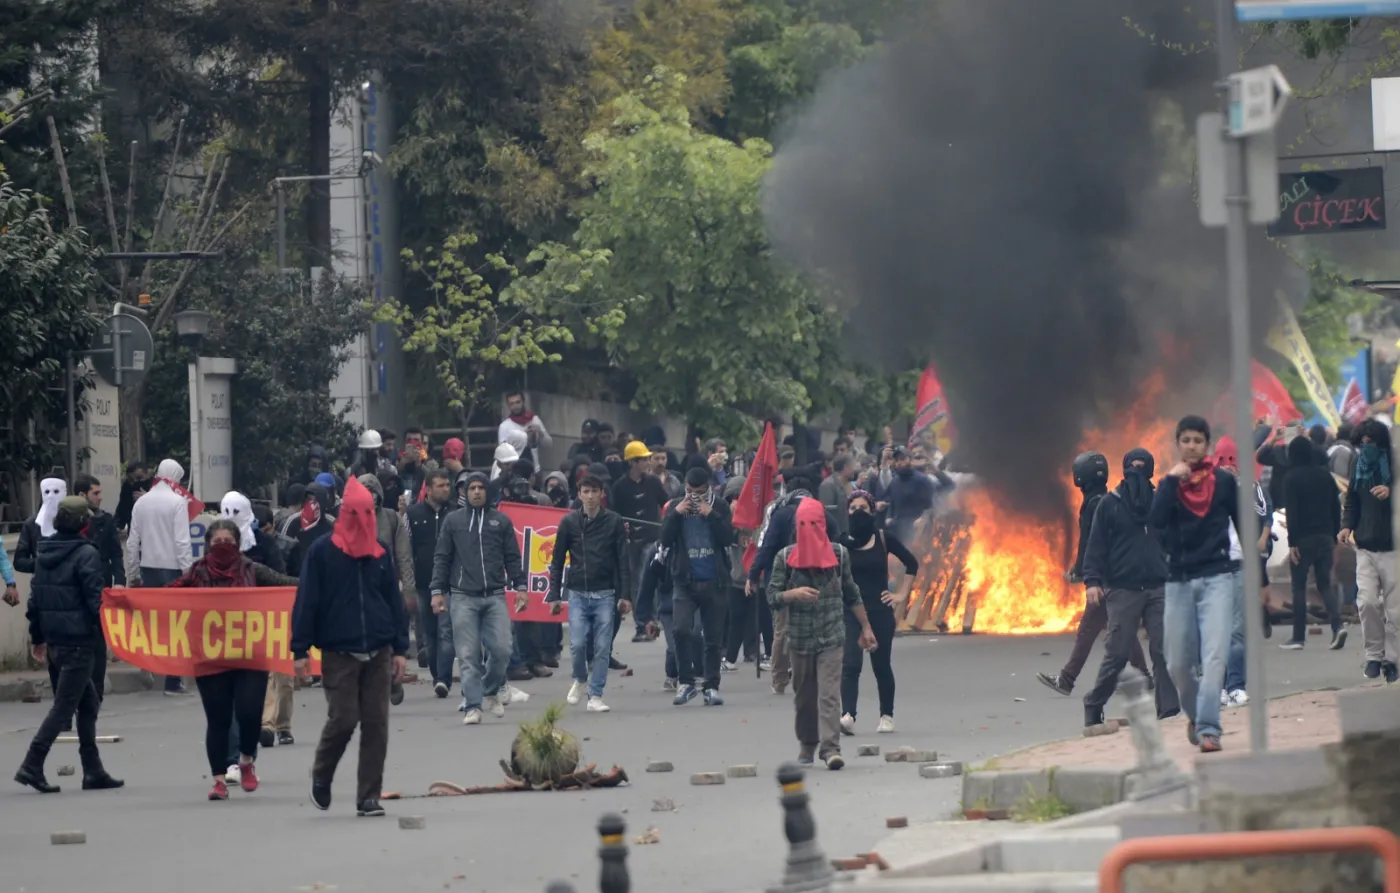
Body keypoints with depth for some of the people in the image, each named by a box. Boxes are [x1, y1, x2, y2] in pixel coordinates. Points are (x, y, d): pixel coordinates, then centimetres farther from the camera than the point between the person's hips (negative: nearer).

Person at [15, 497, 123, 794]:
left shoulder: (44, 553, 10)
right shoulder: (86, 554, -12)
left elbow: (35, 597, 15)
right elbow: (94, 599, -17)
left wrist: (37, 637, 22)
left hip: (54, 641, 8)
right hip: (79, 640, -8)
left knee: (88, 702, 16)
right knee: (64, 706, -4)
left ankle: (93, 771, 17)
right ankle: (32, 766, -10)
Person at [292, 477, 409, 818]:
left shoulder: (380, 552, 10)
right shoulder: (322, 551, -2)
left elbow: (394, 600, 13)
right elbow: (306, 600, -3)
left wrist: (400, 648, 8)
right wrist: (301, 649, -8)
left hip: (378, 653, 3)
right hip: (338, 653, -3)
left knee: (376, 723, 0)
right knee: (343, 719, -8)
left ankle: (369, 797, 6)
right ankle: (321, 776, 19)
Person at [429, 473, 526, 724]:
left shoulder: (501, 521, 10)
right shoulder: (453, 521, 8)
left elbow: (512, 557, 12)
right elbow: (441, 558, 8)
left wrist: (520, 586, 3)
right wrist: (437, 591, 0)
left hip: (495, 597, 1)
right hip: (463, 597, -1)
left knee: (502, 649, -7)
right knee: (468, 655, -5)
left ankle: (491, 692, 18)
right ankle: (474, 706, -5)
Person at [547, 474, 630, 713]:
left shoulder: (614, 521, 2)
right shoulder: (569, 522, 4)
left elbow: (622, 560, 3)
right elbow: (557, 561, 8)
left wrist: (624, 595, -3)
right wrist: (554, 595, 3)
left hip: (605, 594, 0)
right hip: (577, 593, 0)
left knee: (603, 648, -2)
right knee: (578, 644, -9)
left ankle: (596, 695, 7)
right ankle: (580, 680, 19)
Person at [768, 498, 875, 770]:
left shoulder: (839, 554, 3)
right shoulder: (786, 558, 0)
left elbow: (851, 595, 12)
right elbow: (772, 596, -2)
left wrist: (865, 627, 13)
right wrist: (794, 594, -22)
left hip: (832, 637, -1)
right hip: (800, 637, 1)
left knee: (830, 693, -13)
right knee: (804, 696, 10)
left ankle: (830, 747, -19)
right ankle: (807, 745, 26)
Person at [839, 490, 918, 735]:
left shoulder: (883, 538, 1)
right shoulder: (842, 542, -1)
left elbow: (911, 563, 9)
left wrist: (902, 594, 5)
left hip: (880, 611, 1)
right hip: (851, 611, -1)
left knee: (881, 665, 11)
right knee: (850, 664, -14)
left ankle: (887, 715, 26)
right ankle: (848, 715, -24)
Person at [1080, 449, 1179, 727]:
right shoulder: (1110, 504, 4)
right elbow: (1096, 545, 1)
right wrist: (1092, 581, -10)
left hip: (1158, 587, 2)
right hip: (1122, 589, -2)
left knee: (1164, 651, -4)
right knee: (1117, 652, -2)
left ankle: (1169, 709, -2)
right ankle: (1094, 706, 12)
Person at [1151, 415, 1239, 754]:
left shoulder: (1224, 481, 3)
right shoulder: (1170, 483, 6)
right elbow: (1155, 521, -12)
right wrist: (1171, 481, -14)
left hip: (1217, 578, -2)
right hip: (1179, 581, 2)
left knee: (1214, 656, -15)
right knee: (1177, 665, 5)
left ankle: (1208, 728, -17)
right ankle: (1195, 714, 30)